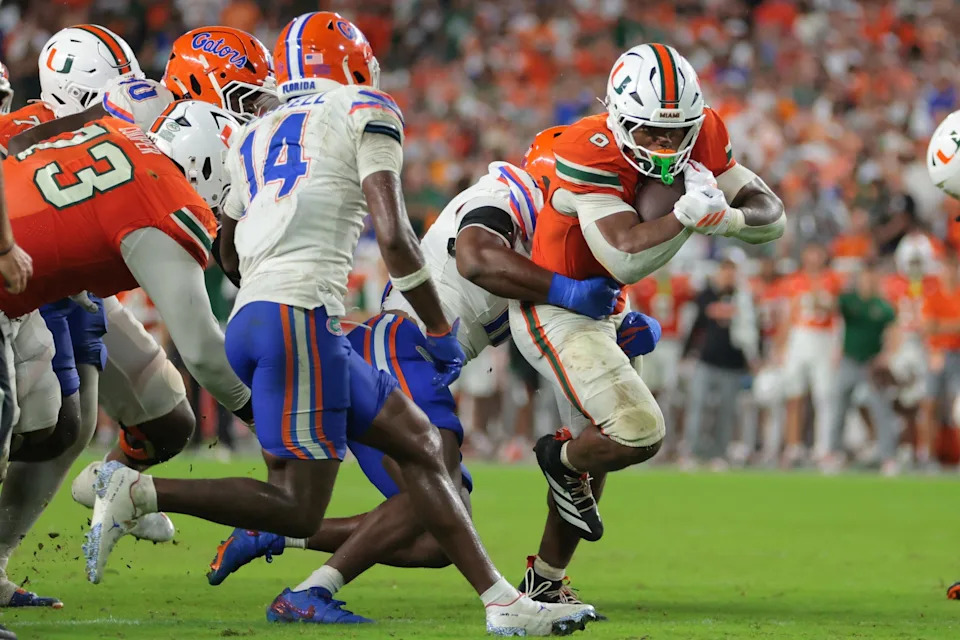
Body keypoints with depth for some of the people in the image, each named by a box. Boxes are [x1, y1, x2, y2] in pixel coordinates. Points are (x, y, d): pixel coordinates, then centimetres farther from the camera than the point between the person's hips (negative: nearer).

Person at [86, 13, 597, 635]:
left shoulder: (255, 138, 23)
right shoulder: (367, 112, 5)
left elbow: (228, 256, 32)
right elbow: (393, 235, -6)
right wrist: (441, 332, 3)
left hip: (249, 320, 8)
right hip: (302, 312, -8)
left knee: (420, 444, 13)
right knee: (298, 510, -6)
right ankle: (138, 491, -13)